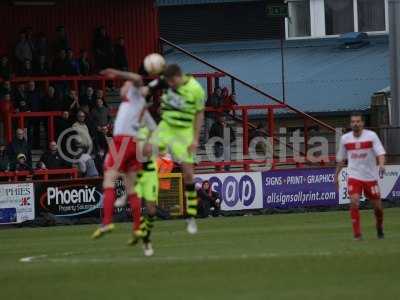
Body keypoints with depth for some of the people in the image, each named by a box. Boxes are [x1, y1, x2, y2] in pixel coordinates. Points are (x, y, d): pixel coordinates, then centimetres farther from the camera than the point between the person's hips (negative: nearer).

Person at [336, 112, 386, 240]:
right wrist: (336, 176, 17)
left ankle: (379, 228, 35)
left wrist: (381, 165, -34)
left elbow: (380, 152, -15)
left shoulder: (371, 136, -6)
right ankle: (357, 234, -12)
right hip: (354, 176, 1)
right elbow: (341, 159, 14)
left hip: (371, 176, -1)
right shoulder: (345, 138, 2)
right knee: (354, 202, -19)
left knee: (377, 206, 6)